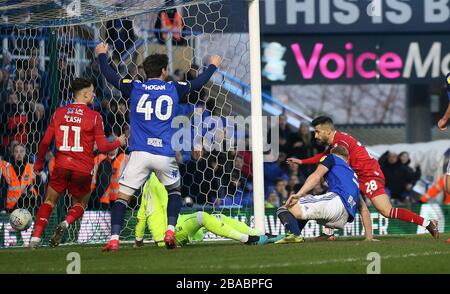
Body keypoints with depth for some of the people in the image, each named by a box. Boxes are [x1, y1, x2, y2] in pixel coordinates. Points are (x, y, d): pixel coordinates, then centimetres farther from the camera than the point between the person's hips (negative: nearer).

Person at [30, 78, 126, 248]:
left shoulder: (59, 113, 5)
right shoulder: (94, 117, -5)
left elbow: (45, 142, 6)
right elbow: (102, 147, -5)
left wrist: (39, 162, 20)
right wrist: (119, 142, 15)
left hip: (61, 166, 2)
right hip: (83, 169, -2)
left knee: (49, 201, 15)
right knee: (79, 204, 19)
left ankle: (36, 236, -1)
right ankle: (66, 223, -11)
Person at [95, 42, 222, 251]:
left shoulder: (134, 88, 4)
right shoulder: (174, 89, 7)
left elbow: (110, 76, 18)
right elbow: (197, 83, 25)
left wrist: (102, 55, 37)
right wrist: (213, 66, 44)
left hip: (139, 154, -1)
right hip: (165, 155, 1)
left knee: (122, 195, 1)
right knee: (175, 190, 24)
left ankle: (114, 239, -13)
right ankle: (170, 231, 7)